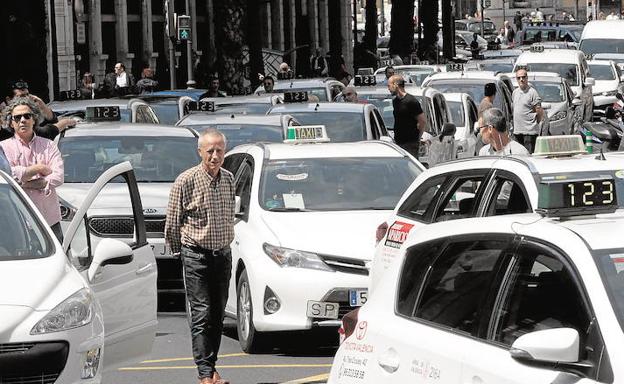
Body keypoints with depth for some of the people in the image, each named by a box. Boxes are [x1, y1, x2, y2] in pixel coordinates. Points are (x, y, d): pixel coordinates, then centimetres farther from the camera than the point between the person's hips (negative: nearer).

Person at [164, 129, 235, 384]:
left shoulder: (228, 179, 6)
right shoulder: (186, 181, -11)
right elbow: (173, 221, -2)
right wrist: (177, 250, 5)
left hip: (223, 254, 5)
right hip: (196, 255, -5)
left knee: (218, 314, 7)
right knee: (201, 315, -10)